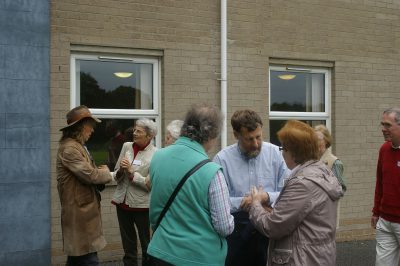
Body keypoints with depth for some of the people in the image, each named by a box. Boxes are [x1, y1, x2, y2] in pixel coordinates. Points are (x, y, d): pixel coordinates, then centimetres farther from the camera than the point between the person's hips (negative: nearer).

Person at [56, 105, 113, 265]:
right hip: (80, 213, -11)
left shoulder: (77, 146, 18)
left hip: (83, 211, 11)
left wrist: (100, 173, 1)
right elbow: (90, 175, -21)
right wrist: (105, 172, -2)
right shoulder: (70, 148, -17)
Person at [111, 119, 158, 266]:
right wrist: (120, 171, -11)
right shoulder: (126, 146, 5)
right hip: (122, 202, 5)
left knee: (147, 244, 7)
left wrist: (131, 172, -20)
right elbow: (116, 174, 10)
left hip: (142, 205, -5)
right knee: (128, 245, 17)